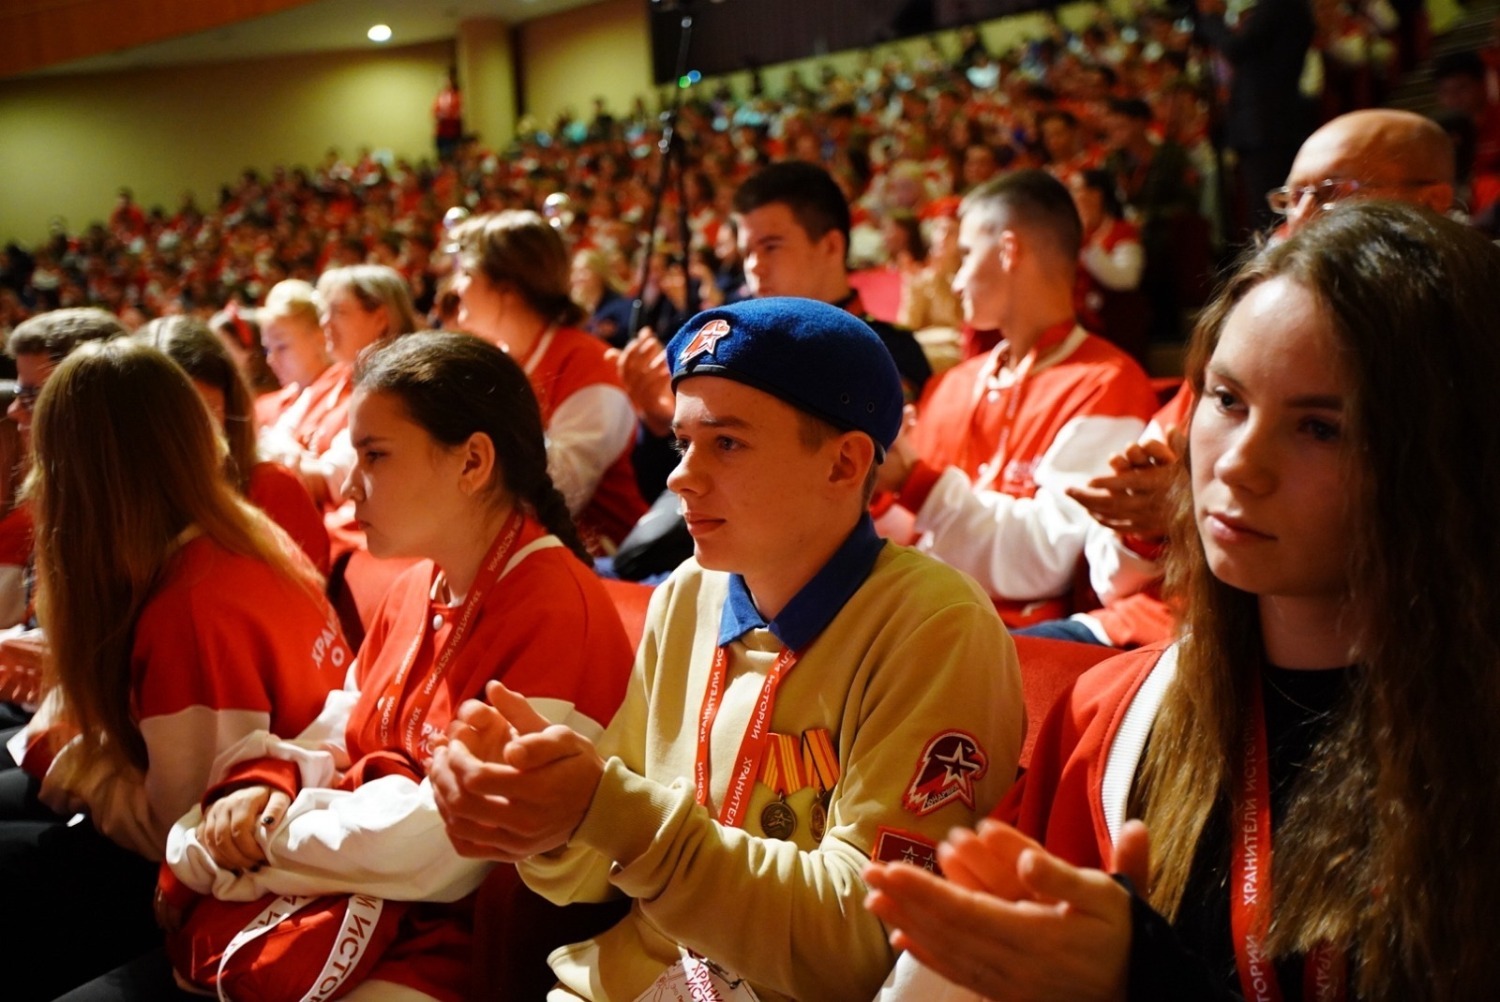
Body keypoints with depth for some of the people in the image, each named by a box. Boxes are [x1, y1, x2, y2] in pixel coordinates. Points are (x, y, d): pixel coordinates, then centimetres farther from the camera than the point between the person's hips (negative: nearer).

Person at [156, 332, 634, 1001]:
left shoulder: (555, 613, -20)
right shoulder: (415, 591, 10)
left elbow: (443, 843, -23)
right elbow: (341, 739, 15)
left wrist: (263, 843, -14)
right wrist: (265, 782, -6)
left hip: (454, 942, -8)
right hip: (359, 914, 8)